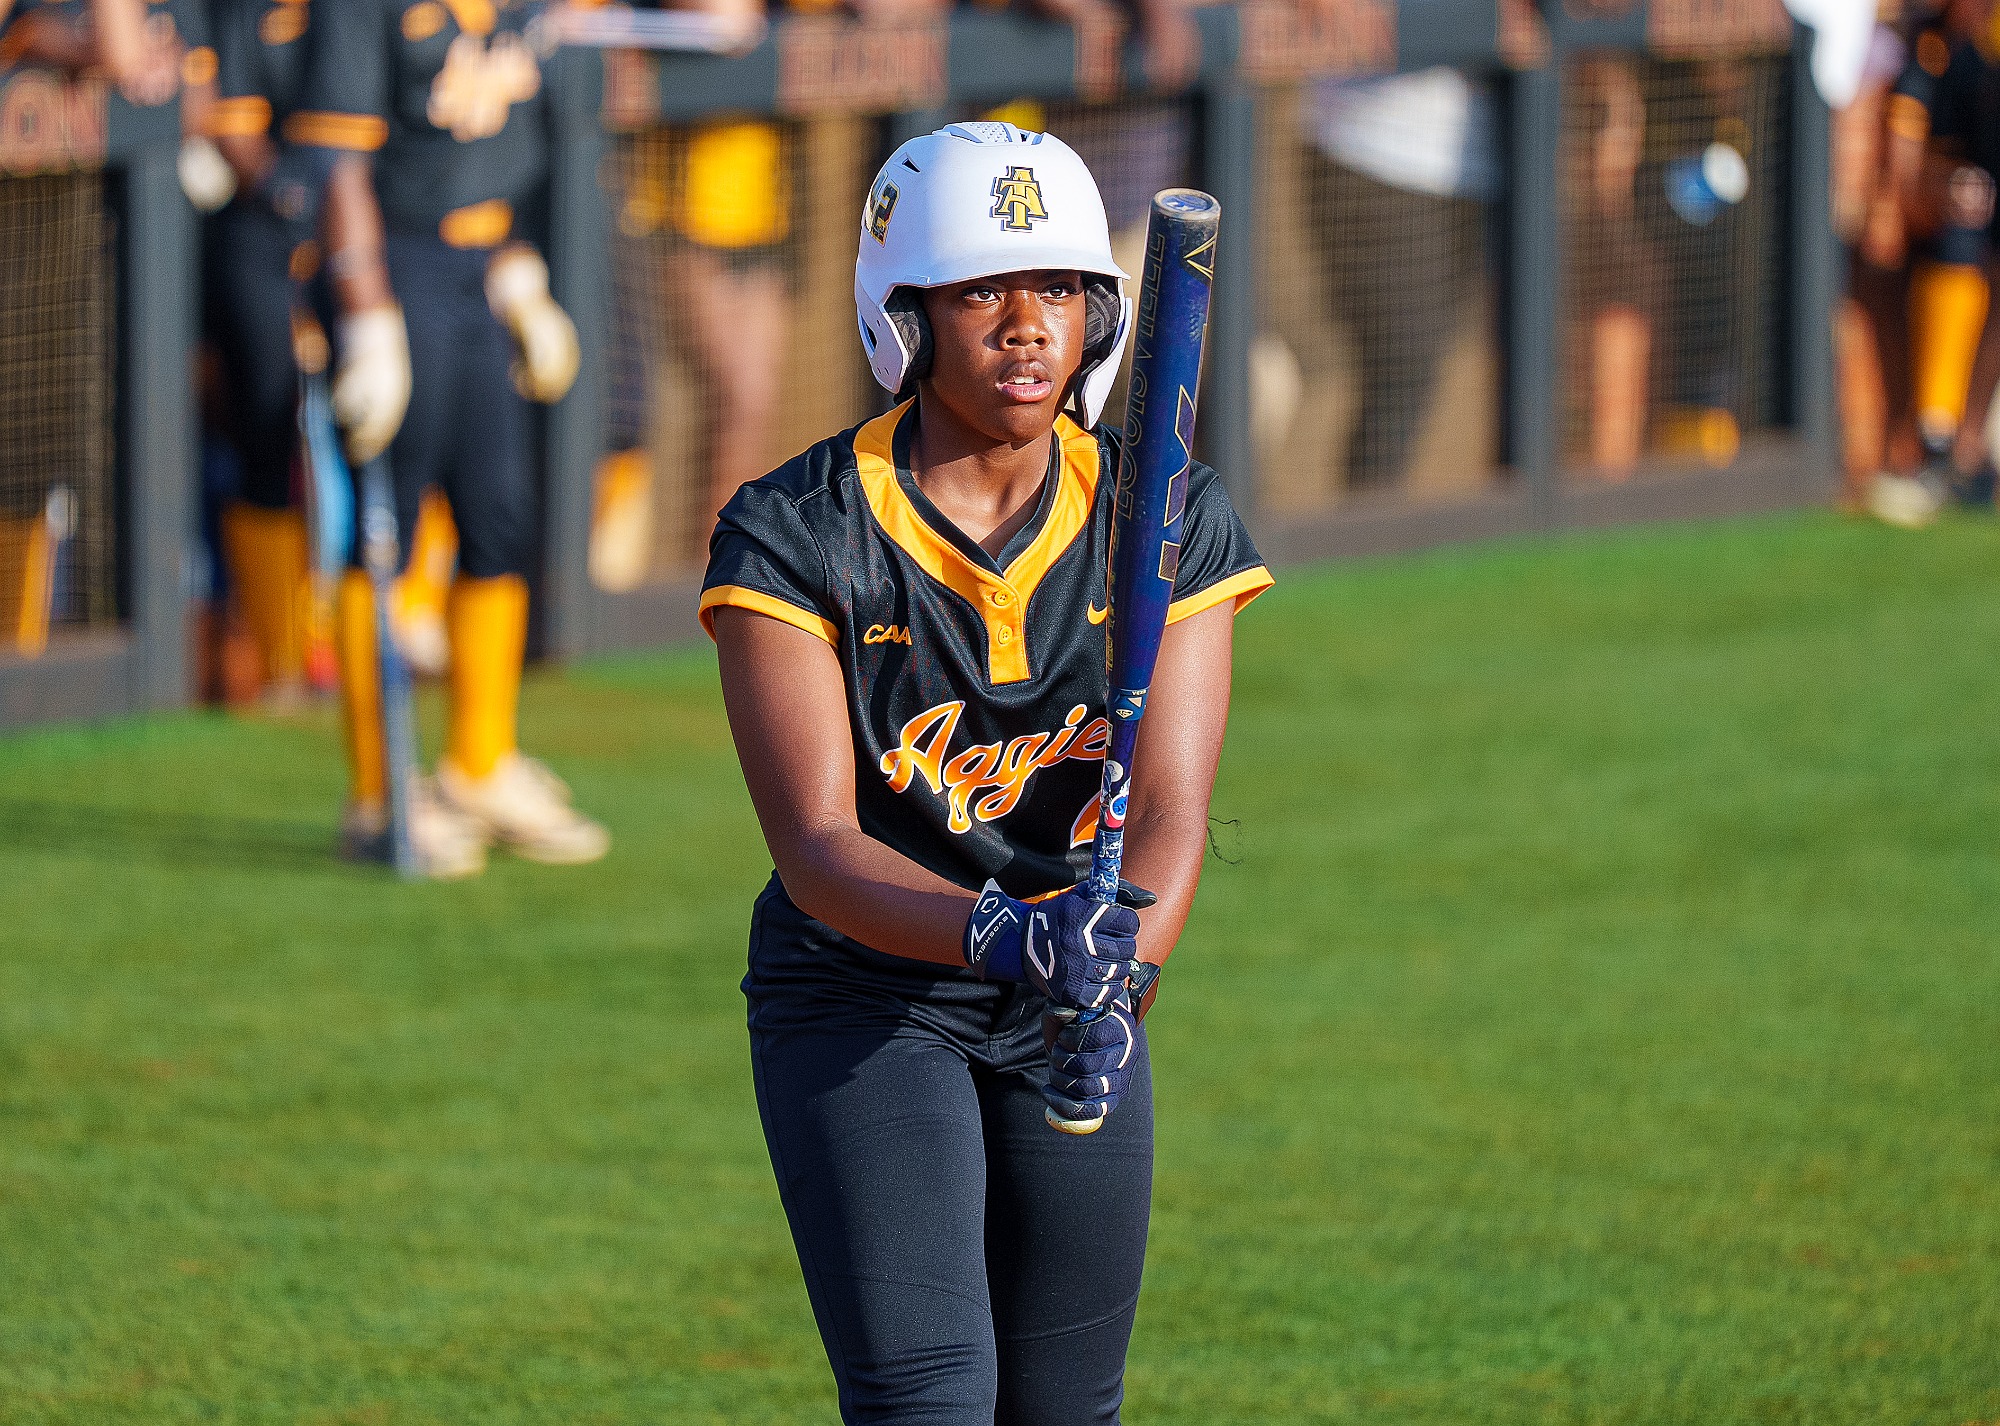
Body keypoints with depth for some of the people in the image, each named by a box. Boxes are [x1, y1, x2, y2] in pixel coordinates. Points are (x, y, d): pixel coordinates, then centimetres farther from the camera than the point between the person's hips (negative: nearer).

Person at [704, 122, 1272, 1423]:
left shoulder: (1168, 520, -6)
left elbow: (1173, 810, -13)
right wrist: (999, 933, -39)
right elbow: (816, 847, -21)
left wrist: (1118, 977, -34)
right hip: (860, 1007, -4)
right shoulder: (792, 537, -14)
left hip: (1072, 1008, 4)